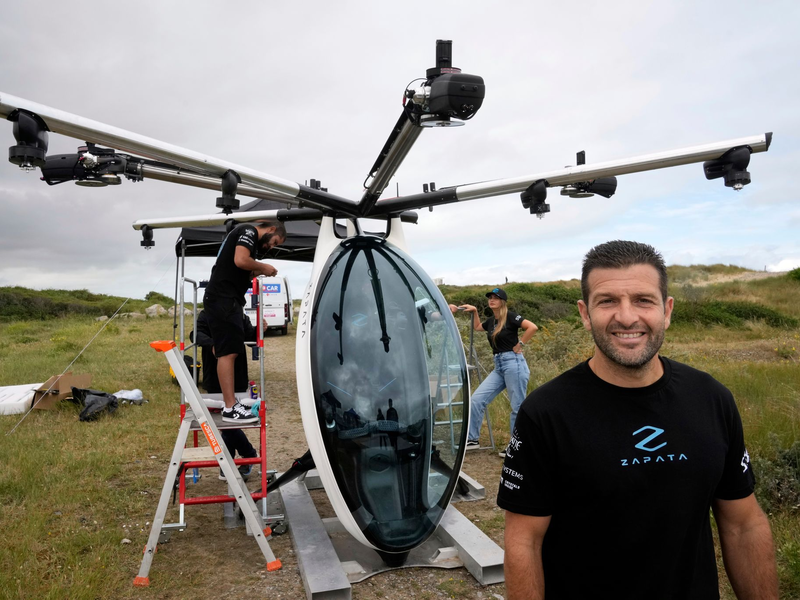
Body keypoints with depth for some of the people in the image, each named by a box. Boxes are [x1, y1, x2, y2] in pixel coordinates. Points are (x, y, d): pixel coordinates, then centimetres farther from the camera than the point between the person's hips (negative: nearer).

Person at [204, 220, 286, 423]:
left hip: (227, 300, 11)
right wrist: (263, 267, -7)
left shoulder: (251, 238, 24)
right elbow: (240, 261, -22)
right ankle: (230, 408, -10)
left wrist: (259, 272, 7)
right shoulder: (249, 231, -5)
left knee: (227, 351, 13)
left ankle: (229, 402, 19)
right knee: (227, 352, -11)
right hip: (222, 299, -11)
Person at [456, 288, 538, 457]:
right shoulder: (491, 321, 14)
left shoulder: (510, 316, -8)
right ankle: (472, 439, 12)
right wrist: (474, 311, 23)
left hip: (513, 364, -8)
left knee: (517, 408, 0)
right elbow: (477, 327, 36)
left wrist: (519, 345, -13)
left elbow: (533, 327, -20)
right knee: (476, 399, 2)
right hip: (498, 367, 8)